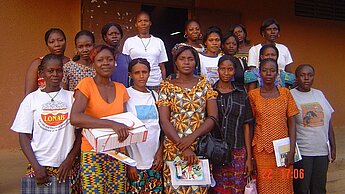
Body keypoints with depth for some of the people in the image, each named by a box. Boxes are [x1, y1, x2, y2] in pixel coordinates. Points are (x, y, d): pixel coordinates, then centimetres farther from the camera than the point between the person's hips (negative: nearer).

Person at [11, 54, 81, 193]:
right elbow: (24, 136, 2)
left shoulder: (72, 97, 3)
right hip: (40, 165, 0)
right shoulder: (31, 99, 2)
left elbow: (80, 132, 3)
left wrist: (69, 160, -5)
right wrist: (36, 166, -7)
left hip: (69, 166, 0)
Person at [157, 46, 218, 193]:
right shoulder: (167, 87, 2)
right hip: (174, 149, -1)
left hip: (202, 147, 1)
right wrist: (183, 147, -17)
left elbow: (213, 117, -2)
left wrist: (192, 137, -17)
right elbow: (164, 121, -6)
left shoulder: (204, 84, 5)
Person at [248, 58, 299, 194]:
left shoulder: (285, 93, 3)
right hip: (261, 150, -1)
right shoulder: (253, 94, 0)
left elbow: (291, 123, 3)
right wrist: (249, 154, -2)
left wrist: (291, 151, -5)